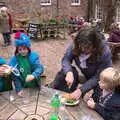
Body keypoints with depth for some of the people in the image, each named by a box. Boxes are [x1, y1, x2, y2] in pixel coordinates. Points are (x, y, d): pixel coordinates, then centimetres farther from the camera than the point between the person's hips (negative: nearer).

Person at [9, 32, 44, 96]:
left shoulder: (33, 56, -10)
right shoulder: (14, 59, -7)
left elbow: (40, 68, -21)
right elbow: (15, 76, -4)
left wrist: (33, 75, -40)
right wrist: (19, 89, -11)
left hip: (35, 86, 0)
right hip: (22, 87, 1)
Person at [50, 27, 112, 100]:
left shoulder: (105, 52, -32)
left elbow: (98, 77, -29)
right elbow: (66, 59, -15)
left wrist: (81, 90, -37)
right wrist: (69, 72, -37)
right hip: (81, 73, 3)